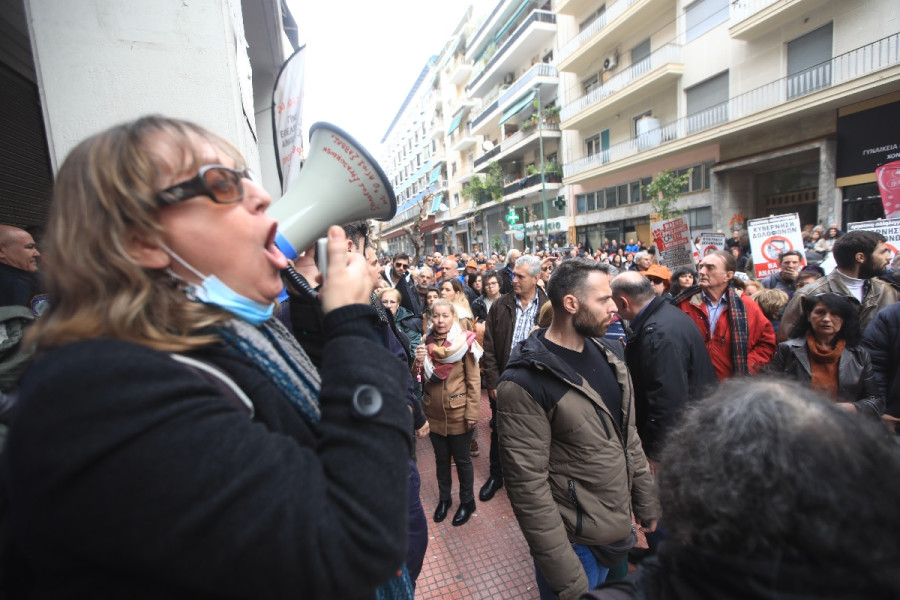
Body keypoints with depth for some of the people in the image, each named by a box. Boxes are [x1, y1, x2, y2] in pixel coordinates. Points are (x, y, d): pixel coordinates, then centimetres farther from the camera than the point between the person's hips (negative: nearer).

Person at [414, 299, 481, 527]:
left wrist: (472, 412, -13)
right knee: (441, 459, 19)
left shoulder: (464, 341, -12)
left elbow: (474, 380, -10)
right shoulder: (426, 343, 0)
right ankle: (444, 498, 41)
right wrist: (419, 362, -15)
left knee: (461, 459, 13)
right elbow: (422, 379, 5)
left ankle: (467, 501, 35)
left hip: (458, 413, -3)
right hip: (434, 413, 4)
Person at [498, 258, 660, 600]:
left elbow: (628, 436, 8)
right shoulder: (525, 382, -26)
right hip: (575, 544, -7)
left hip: (621, 530, 7)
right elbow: (528, 485, -24)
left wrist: (647, 504, 11)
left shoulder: (609, 353, -2)